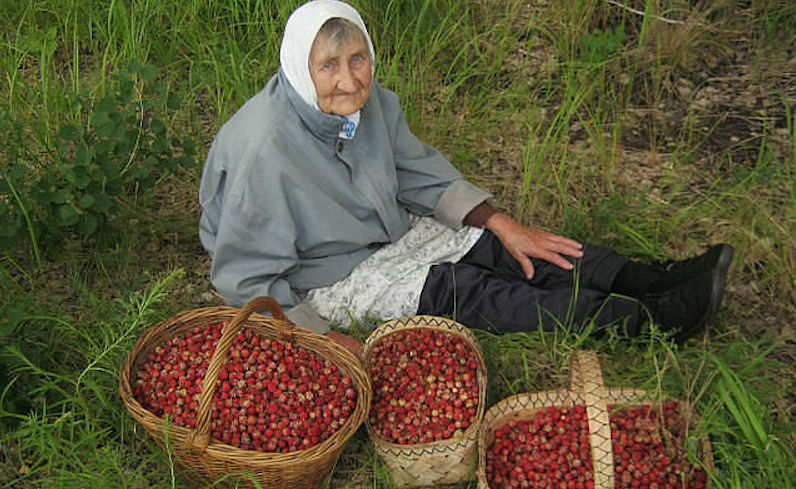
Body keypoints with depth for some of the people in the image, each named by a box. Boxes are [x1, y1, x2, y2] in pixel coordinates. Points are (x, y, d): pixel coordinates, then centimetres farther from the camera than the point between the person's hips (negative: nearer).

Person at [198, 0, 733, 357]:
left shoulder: (368, 99, -12)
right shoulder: (265, 151, -32)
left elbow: (419, 170, 4)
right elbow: (246, 280, -24)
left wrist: (504, 225, -2)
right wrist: (327, 339, -28)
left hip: (389, 227, 7)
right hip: (325, 276, -7)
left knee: (495, 249, -9)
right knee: (468, 291, -19)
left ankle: (662, 281, -11)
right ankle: (655, 317, -22)